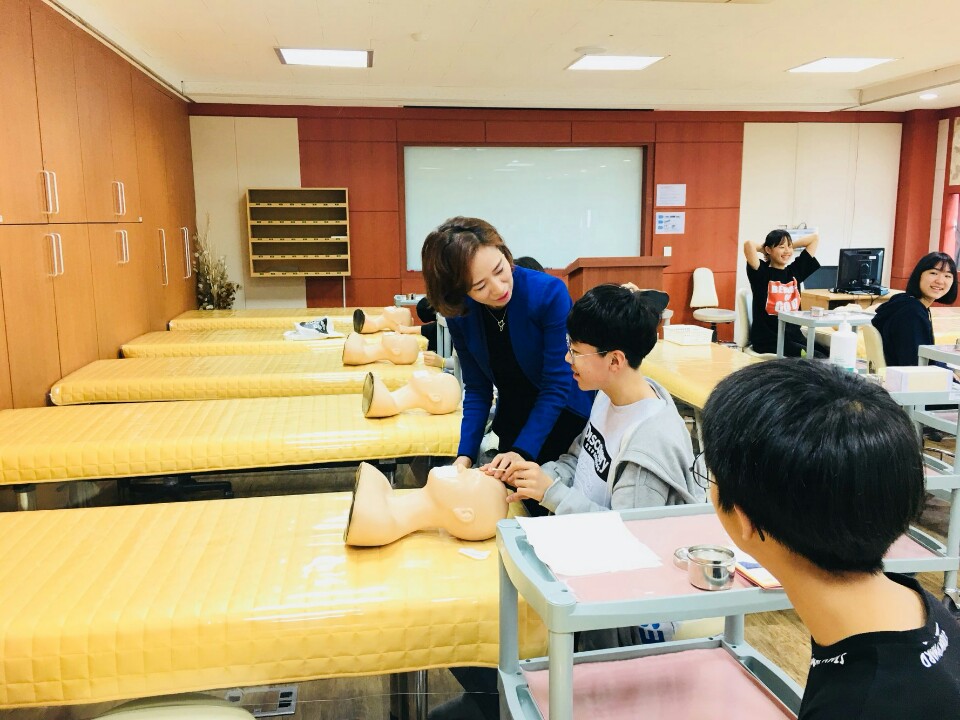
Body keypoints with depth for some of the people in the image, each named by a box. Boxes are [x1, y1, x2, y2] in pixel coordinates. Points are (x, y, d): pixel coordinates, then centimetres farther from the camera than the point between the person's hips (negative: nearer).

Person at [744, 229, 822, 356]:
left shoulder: (795, 271, 11)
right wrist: (762, 248, -2)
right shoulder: (762, 273, -5)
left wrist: (790, 246, 13)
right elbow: (748, 244, -22)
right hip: (767, 338, -6)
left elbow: (815, 238, 17)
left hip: (794, 335, 6)